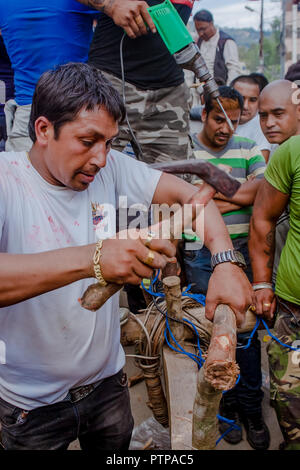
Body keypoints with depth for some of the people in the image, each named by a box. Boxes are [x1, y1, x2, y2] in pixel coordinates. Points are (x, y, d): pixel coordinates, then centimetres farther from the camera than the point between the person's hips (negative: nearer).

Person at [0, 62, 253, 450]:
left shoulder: (111, 169, -5)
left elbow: (188, 194, -5)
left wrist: (225, 262, -22)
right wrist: (90, 258, -45)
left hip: (107, 381, 5)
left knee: (116, 448, 25)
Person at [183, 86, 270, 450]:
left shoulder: (248, 149, 9)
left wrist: (213, 192, -11)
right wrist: (240, 194, -7)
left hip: (242, 253, 2)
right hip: (201, 256, -1)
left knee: (247, 330, 5)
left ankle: (251, 408, 22)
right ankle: (226, 404, 25)